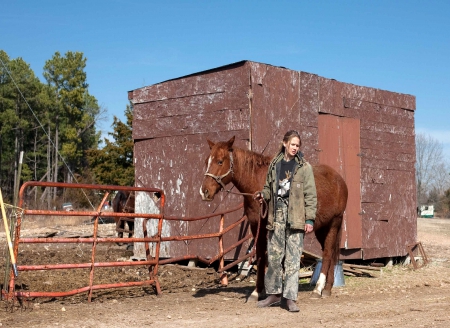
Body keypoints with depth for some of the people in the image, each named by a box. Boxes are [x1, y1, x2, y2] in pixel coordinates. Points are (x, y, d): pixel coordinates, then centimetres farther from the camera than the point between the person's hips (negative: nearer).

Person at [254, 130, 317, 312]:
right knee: (274, 256, 9)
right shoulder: (274, 165, 10)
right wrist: (263, 194, -3)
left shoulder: (304, 167, 0)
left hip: (295, 218, -3)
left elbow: (310, 195, -2)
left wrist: (310, 219, -8)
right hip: (277, 216, 3)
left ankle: (290, 298, 2)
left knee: (293, 259, -3)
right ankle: (274, 293, 22)